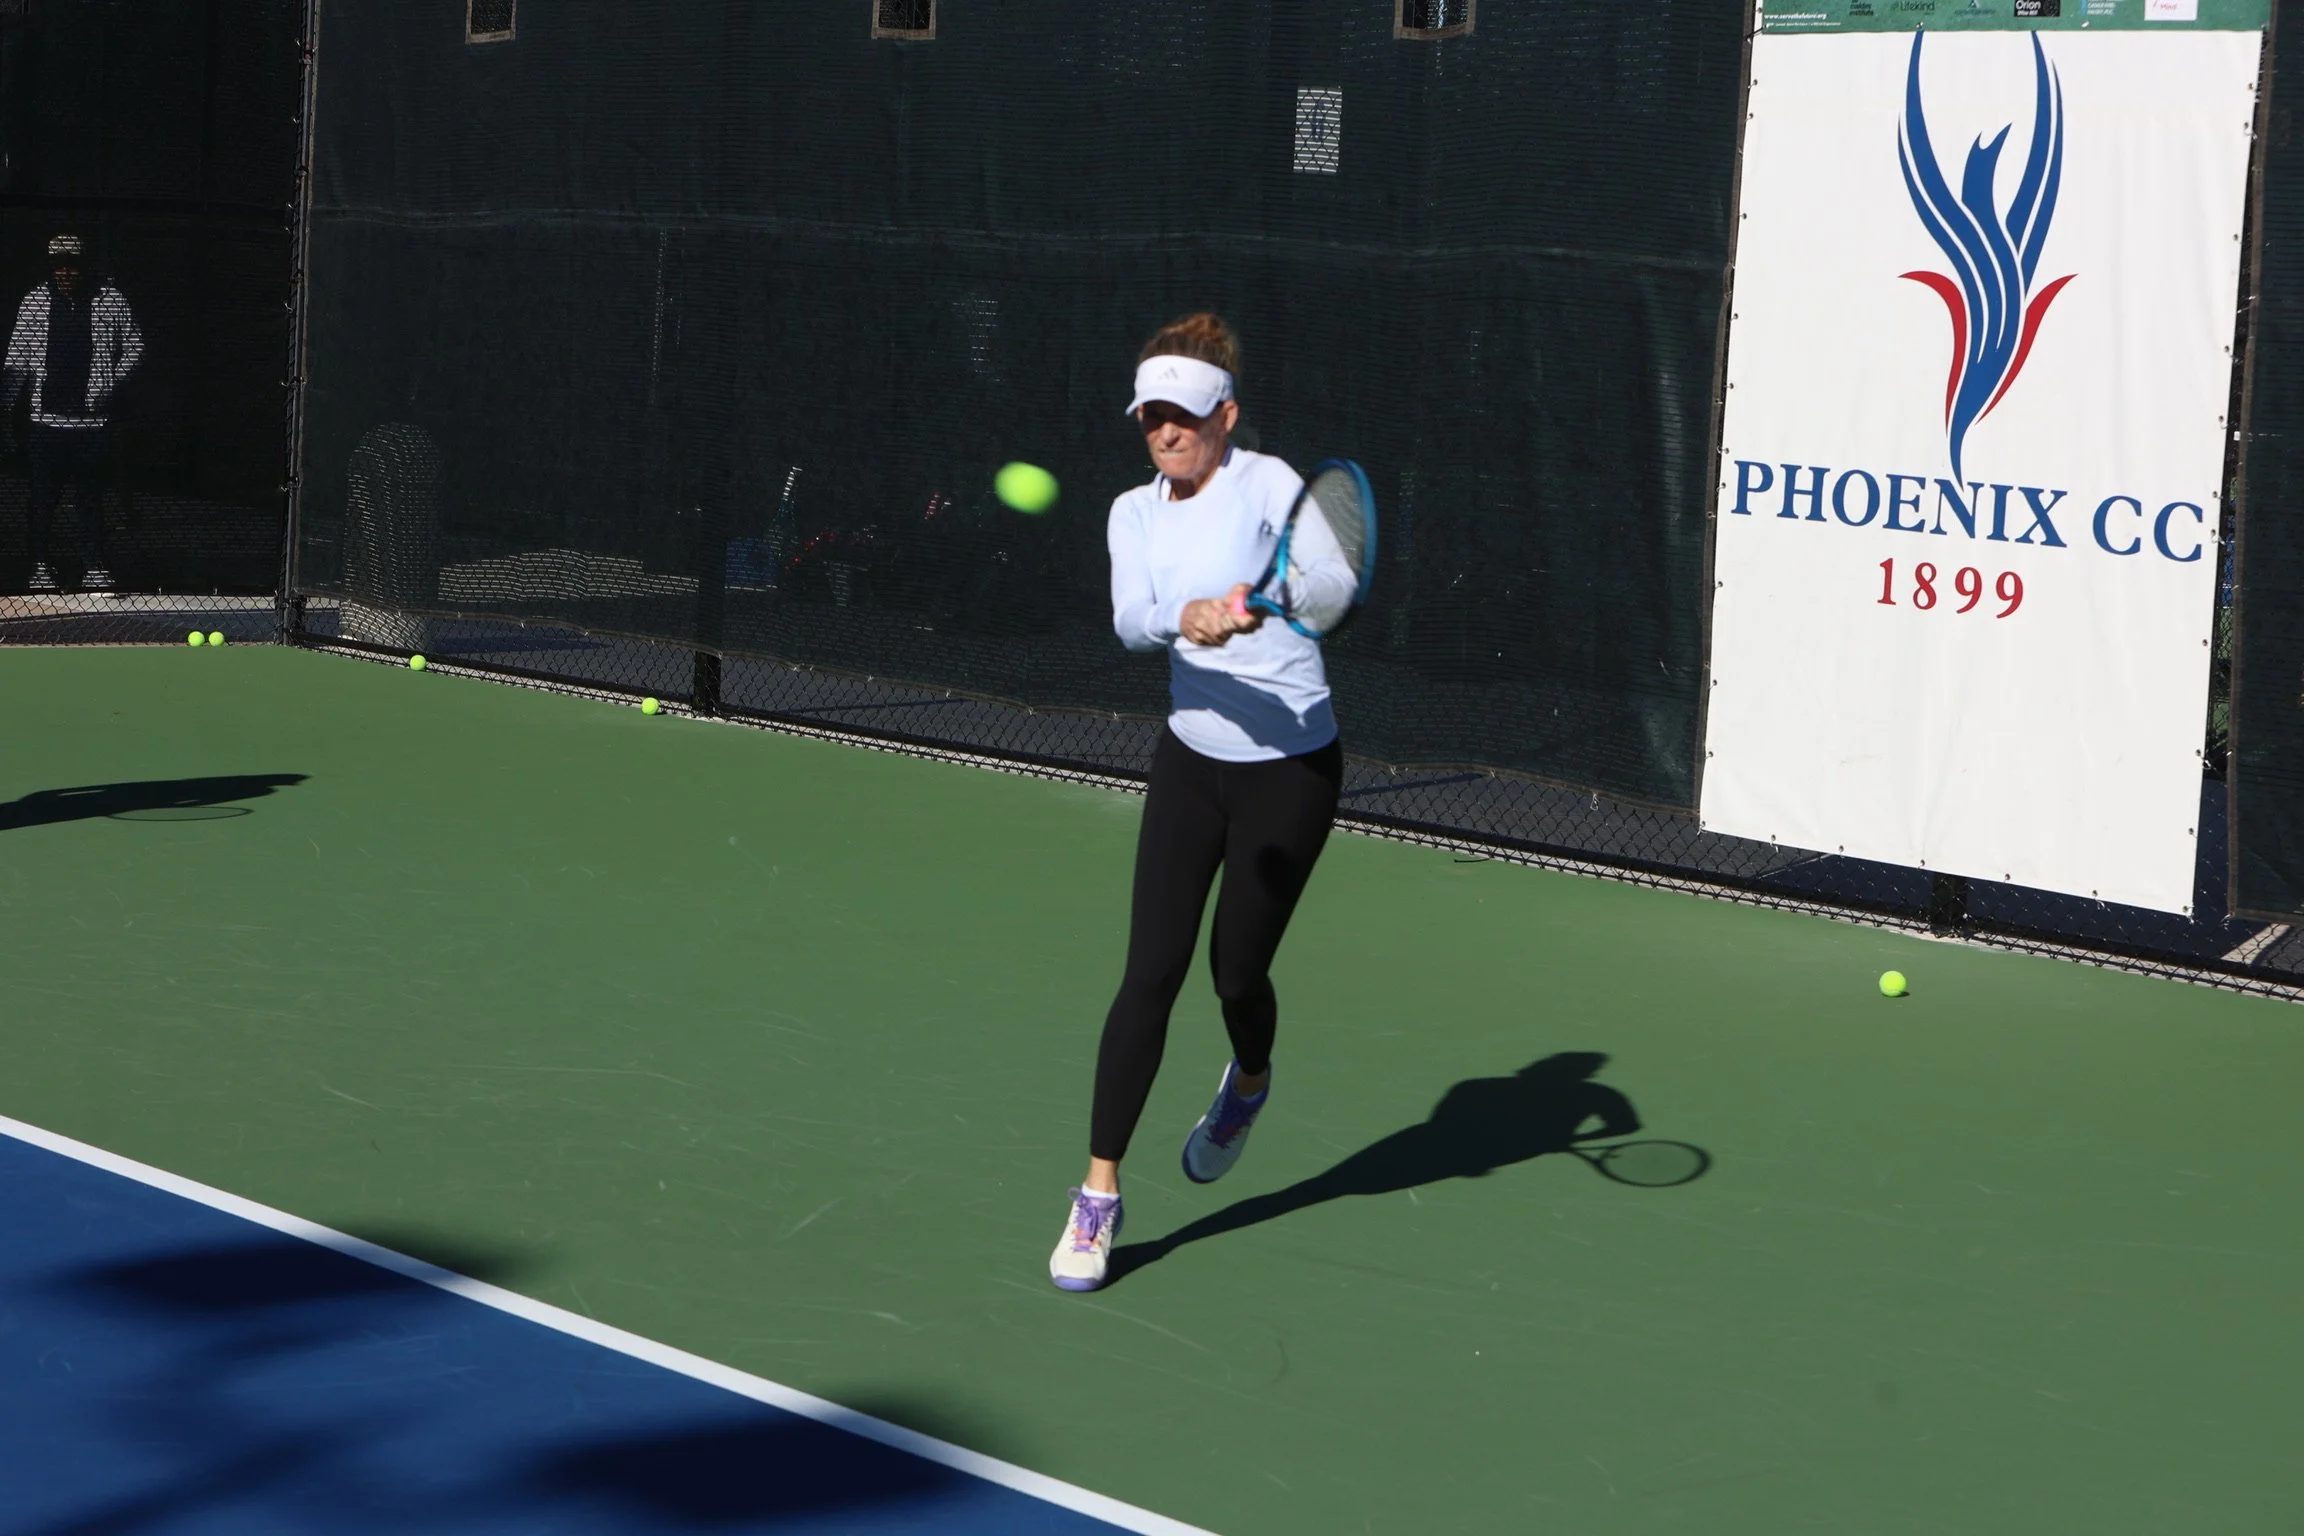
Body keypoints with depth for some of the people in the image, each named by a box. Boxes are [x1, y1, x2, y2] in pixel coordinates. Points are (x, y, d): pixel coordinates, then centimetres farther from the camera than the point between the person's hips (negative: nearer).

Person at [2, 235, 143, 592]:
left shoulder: (109, 301, 2)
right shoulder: (34, 302, 5)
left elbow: (134, 346, 12)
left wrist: (113, 382, -1)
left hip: (93, 417, -1)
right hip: (47, 416, 1)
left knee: (90, 496, 1)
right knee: (43, 496, 2)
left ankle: (94, 568, 7)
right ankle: (40, 566, 11)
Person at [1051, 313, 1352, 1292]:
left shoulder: (1265, 484, -11)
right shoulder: (1135, 514, 2)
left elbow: (1335, 575, -25)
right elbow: (1129, 620, -15)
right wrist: (1184, 616, -37)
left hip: (1291, 768, -3)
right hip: (1191, 759, 3)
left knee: (1237, 969, 7)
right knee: (1151, 972, -6)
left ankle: (1250, 1084, 44)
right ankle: (1097, 1199, -1)